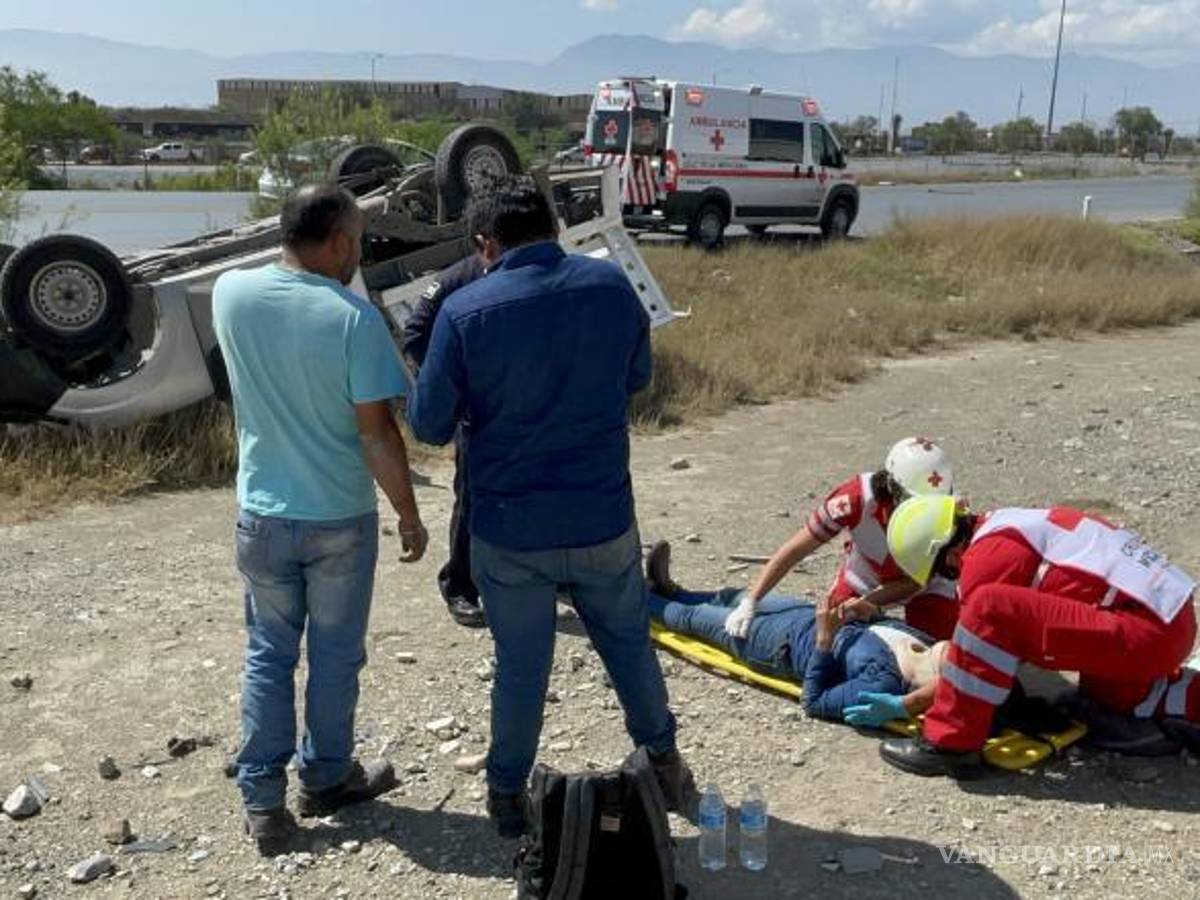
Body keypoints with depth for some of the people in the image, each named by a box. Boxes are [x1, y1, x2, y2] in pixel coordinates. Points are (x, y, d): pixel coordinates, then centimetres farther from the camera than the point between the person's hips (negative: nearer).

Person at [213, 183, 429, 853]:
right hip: (341, 519, -3)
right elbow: (377, 433, -18)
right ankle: (326, 778, 31)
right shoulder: (354, 317, -19)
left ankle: (262, 800, 20)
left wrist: (304, 270, 11)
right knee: (335, 655, 14)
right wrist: (409, 515, -7)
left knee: (269, 654, 16)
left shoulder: (232, 293, -6)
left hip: (262, 515, 4)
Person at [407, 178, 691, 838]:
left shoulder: (465, 310, -14)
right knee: (629, 642, 23)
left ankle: (507, 793, 33)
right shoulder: (612, 286, -5)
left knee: (520, 666, 15)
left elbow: (429, 425, -7)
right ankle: (664, 762, 39)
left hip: (509, 530, -1)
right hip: (604, 520, 2)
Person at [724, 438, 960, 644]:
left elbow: (916, 581, -24)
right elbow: (795, 550, -32)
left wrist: (865, 602, -40)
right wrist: (750, 602, -35)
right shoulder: (857, 498, -39)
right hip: (865, 575, 0)